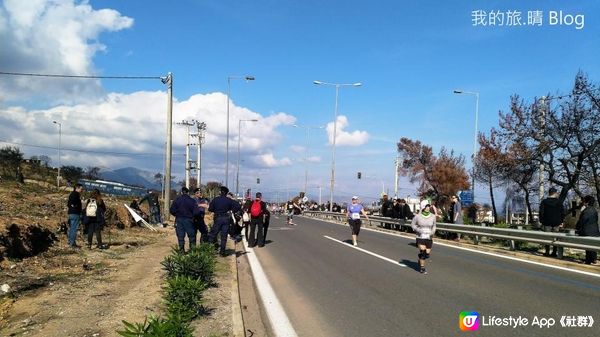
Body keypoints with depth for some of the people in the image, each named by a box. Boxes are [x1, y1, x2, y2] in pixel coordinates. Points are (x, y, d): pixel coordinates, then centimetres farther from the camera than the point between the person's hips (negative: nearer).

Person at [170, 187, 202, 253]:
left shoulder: (177, 200, -3)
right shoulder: (192, 201, -7)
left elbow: (171, 210, -5)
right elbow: (196, 212, -12)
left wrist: (177, 215, 12)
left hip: (179, 220, 1)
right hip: (188, 220, -1)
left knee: (180, 236, 7)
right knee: (191, 236, 11)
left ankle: (181, 250, 8)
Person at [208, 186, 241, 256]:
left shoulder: (215, 200, -4)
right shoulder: (229, 200, -3)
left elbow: (210, 209, -3)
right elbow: (238, 206, -9)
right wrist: (232, 211, 3)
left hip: (217, 218, -1)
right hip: (226, 219, 1)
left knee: (212, 234, 9)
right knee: (224, 236, 6)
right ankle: (222, 251, 7)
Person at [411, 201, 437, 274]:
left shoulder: (432, 216, -1)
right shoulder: (418, 216, -9)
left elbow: (434, 226, 13)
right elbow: (412, 224, 4)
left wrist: (433, 231, -6)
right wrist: (418, 230, -13)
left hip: (429, 238, 3)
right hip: (420, 237, -3)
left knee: (427, 254, 4)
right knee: (422, 252, -14)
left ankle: (420, 260, 37)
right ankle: (422, 267, 5)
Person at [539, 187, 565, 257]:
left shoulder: (544, 202, -1)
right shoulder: (559, 202, 1)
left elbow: (541, 212, -3)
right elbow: (563, 213, 3)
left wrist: (542, 221, 2)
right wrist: (561, 222, 10)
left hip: (547, 223, -1)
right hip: (556, 223, 1)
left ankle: (547, 252, 4)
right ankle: (554, 252, 6)